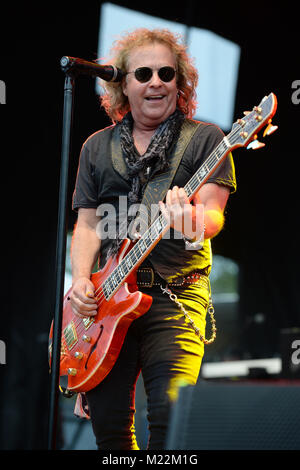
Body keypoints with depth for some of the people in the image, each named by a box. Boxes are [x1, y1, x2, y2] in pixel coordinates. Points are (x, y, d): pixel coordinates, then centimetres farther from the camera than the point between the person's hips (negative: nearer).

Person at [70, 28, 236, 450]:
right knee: (108, 425, 3)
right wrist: (81, 279, -4)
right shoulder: (97, 147, 16)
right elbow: (87, 224, 15)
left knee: (169, 418, -19)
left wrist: (193, 224, -33)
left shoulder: (204, 138, 4)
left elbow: (213, 213, -8)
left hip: (175, 297, -4)